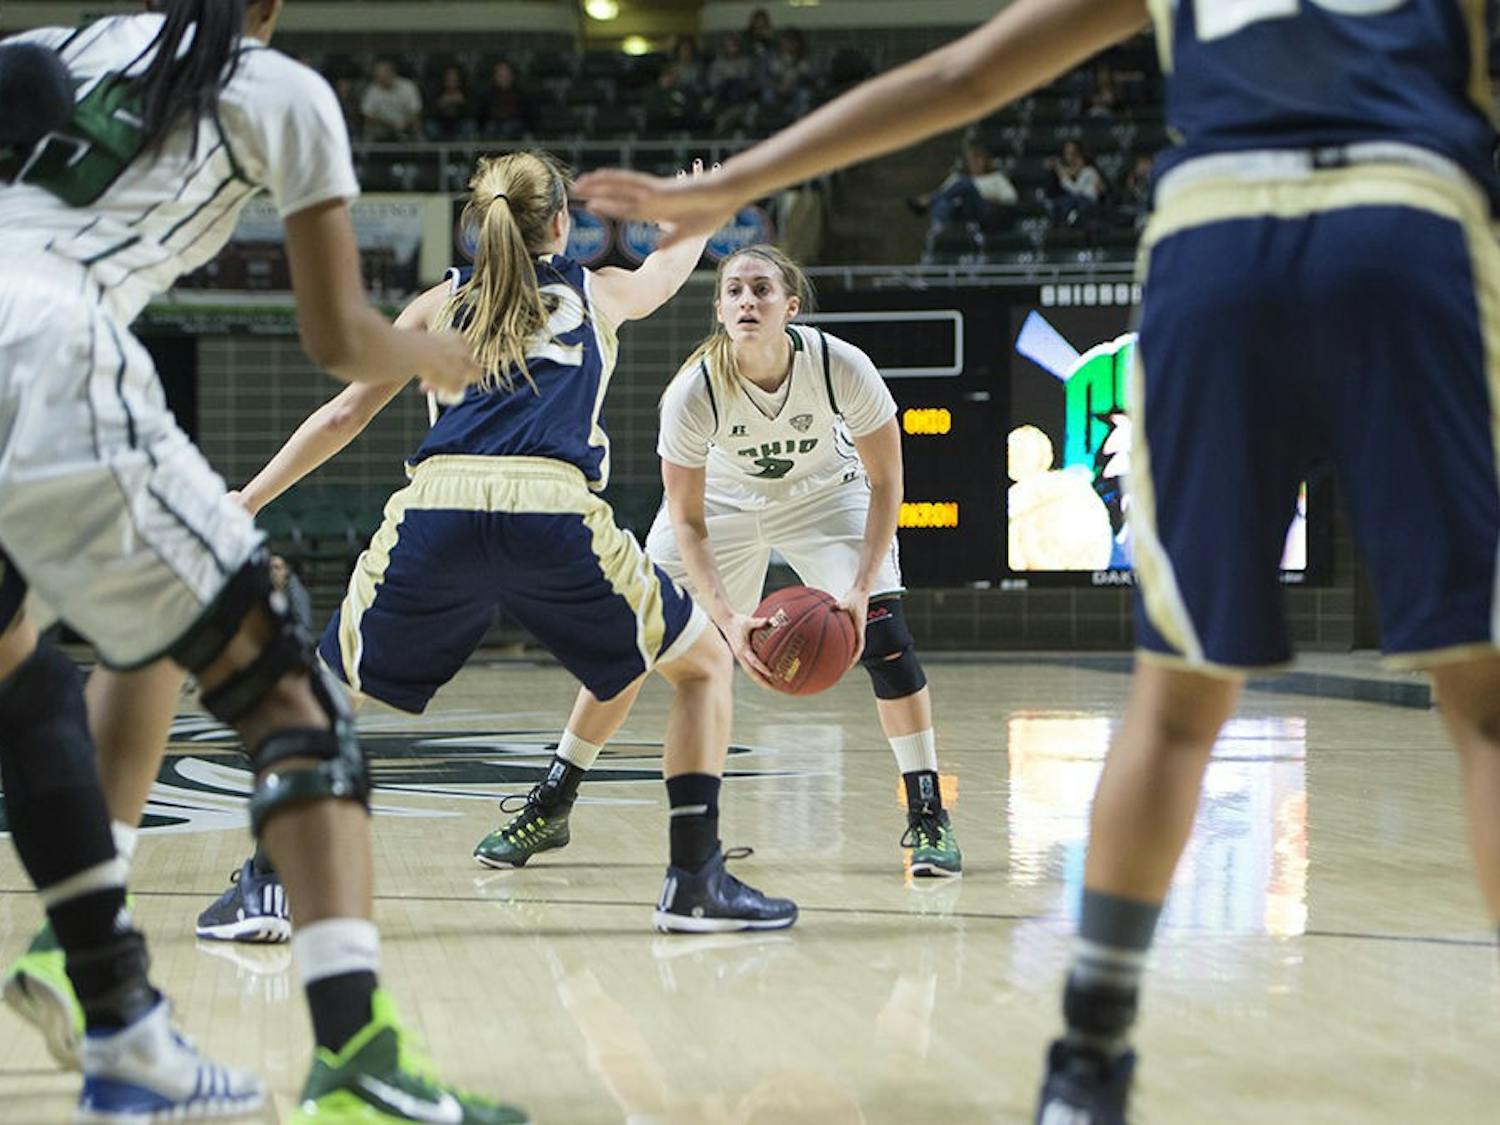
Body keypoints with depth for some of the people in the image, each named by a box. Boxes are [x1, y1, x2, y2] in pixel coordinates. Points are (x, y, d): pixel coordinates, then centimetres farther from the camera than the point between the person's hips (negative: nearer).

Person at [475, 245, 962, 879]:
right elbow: (687, 523, -22)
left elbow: (885, 483, -19)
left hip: (825, 495, 0)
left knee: (882, 633, -20)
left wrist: (861, 587, -28)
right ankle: (548, 811, 9)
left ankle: (928, 816, -8)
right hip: (722, 499, 0)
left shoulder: (843, 368, -32)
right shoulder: (692, 393, -32)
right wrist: (728, 619, -34)